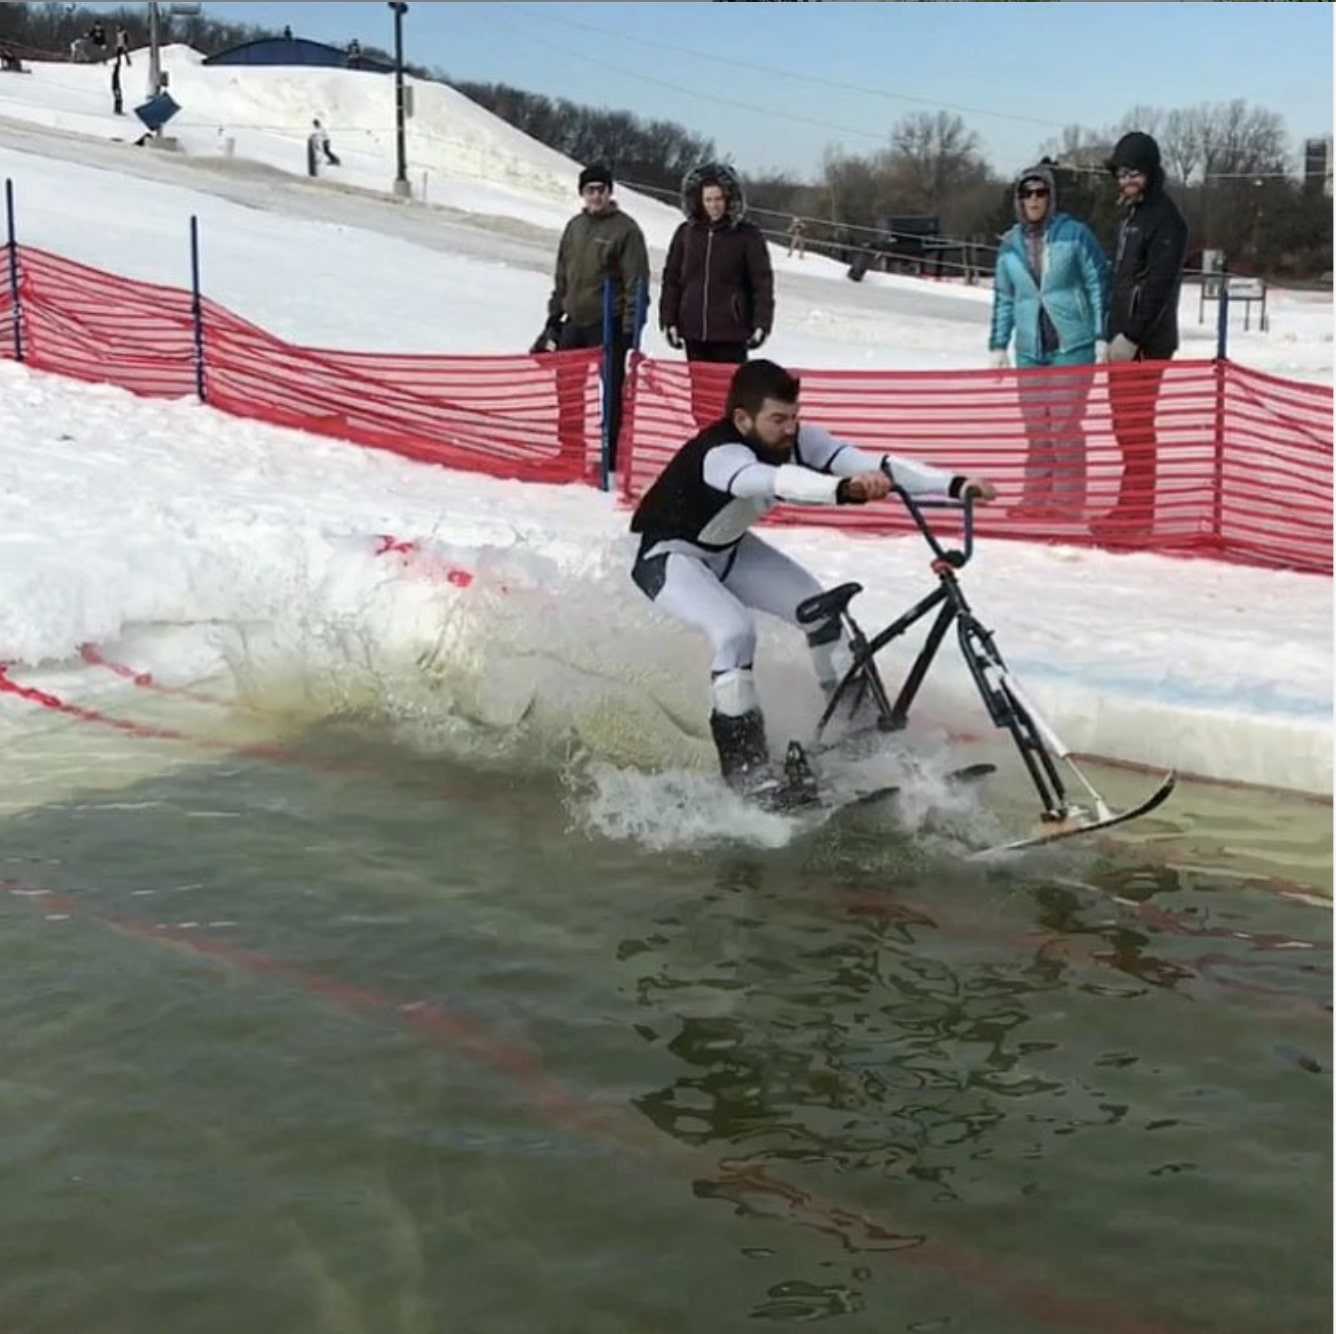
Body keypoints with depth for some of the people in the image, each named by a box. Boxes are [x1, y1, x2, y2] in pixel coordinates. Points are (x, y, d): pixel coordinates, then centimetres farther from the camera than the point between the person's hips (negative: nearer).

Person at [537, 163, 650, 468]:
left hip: (608, 325, -6)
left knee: (608, 392, -2)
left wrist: (630, 328, -15)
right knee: (564, 389, 6)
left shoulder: (625, 229, -6)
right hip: (574, 323, 6)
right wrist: (554, 318, 16)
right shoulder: (574, 226, 12)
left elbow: (636, 282, -9)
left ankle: (608, 456, 3)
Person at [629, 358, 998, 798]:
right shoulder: (719, 454, -37)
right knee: (735, 631, -30)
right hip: (667, 555, -8)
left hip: (726, 548, 8)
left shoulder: (795, 440, -17)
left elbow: (867, 462, -27)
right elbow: (779, 481, -58)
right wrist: (847, 489, -76)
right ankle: (744, 765, -19)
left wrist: (955, 484, -38)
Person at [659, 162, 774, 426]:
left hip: (731, 333, -3)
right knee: (699, 394, 6)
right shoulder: (686, 233, 8)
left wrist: (762, 324, -9)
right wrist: (669, 320, 5)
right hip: (694, 331, 3)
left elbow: (762, 283, -1)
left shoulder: (747, 235, -1)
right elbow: (671, 279, 11)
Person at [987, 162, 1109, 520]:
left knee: (1064, 425, -6)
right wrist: (998, 345, 13)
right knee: (1036, 428, 5)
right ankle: (1036, 498, 12)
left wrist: (1102, 336, -5)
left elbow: (1098, 284, -1)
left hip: (1072, 345, -4)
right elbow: (1004, 298, 17)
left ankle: (1068, 500, 1)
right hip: (1030, 349, 4)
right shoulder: (1010, 244, 10)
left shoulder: (1074, 234, -2)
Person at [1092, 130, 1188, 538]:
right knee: (1125, 424, 11)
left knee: (1136, 426, -8)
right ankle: (1132, 508, 18)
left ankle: (1136, 515, -6)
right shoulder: (1133, 214, 19)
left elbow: (1158, 285, -18)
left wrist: (1131, 335, -21)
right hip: (1125, 338, 9)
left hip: (1145, 342, -9)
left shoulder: (1165, 217, -10)